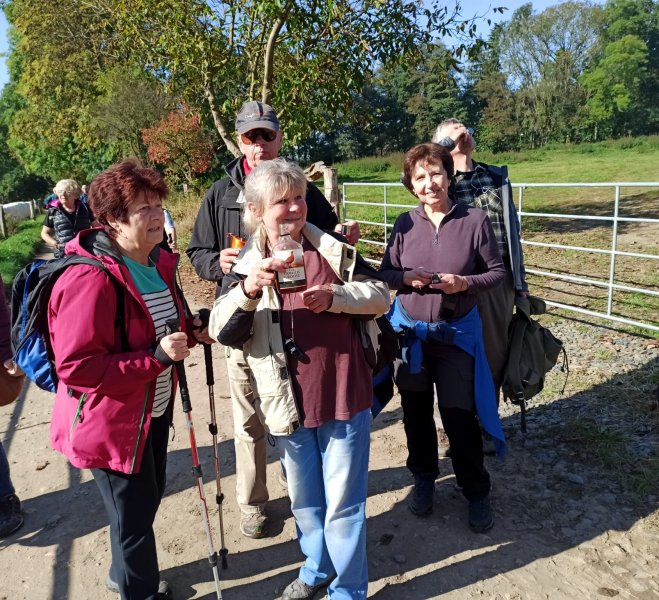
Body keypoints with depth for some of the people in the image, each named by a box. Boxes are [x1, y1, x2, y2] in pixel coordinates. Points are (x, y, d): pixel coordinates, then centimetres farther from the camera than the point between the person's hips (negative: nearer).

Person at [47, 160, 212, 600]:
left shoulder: (158, 262, 2)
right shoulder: (89, 280, -27)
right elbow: (77, 367, -28)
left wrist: (193, 331, -2)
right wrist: (157, 357, -32)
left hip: (154, 409, 9)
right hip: (110, 423, -9)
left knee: (149, 497, 25)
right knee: (133, 514, 9)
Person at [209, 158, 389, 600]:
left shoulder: (332, 249, -3)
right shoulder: (246, 267, -1)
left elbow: (381, 296, -1)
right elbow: (222, 332, -12)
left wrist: (335, 296, -19)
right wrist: (247, 291, -31)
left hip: (343, 396, -2)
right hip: (288, 403, 3)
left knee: (343, 503, 9)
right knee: (305, 499, 22)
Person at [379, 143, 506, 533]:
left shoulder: (475, 220, -8)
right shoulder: (405, 223, -2)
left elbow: (497, 273, -2)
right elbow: (385, 273, 4)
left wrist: (465, 283, -20)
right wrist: (407, 278, -16)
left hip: (457, 333, -2)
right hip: (409, 332, 3)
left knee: (459, 416, 1)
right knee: (416, 412, 14)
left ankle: (477, 493, 24)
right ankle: (424, 479, 37)